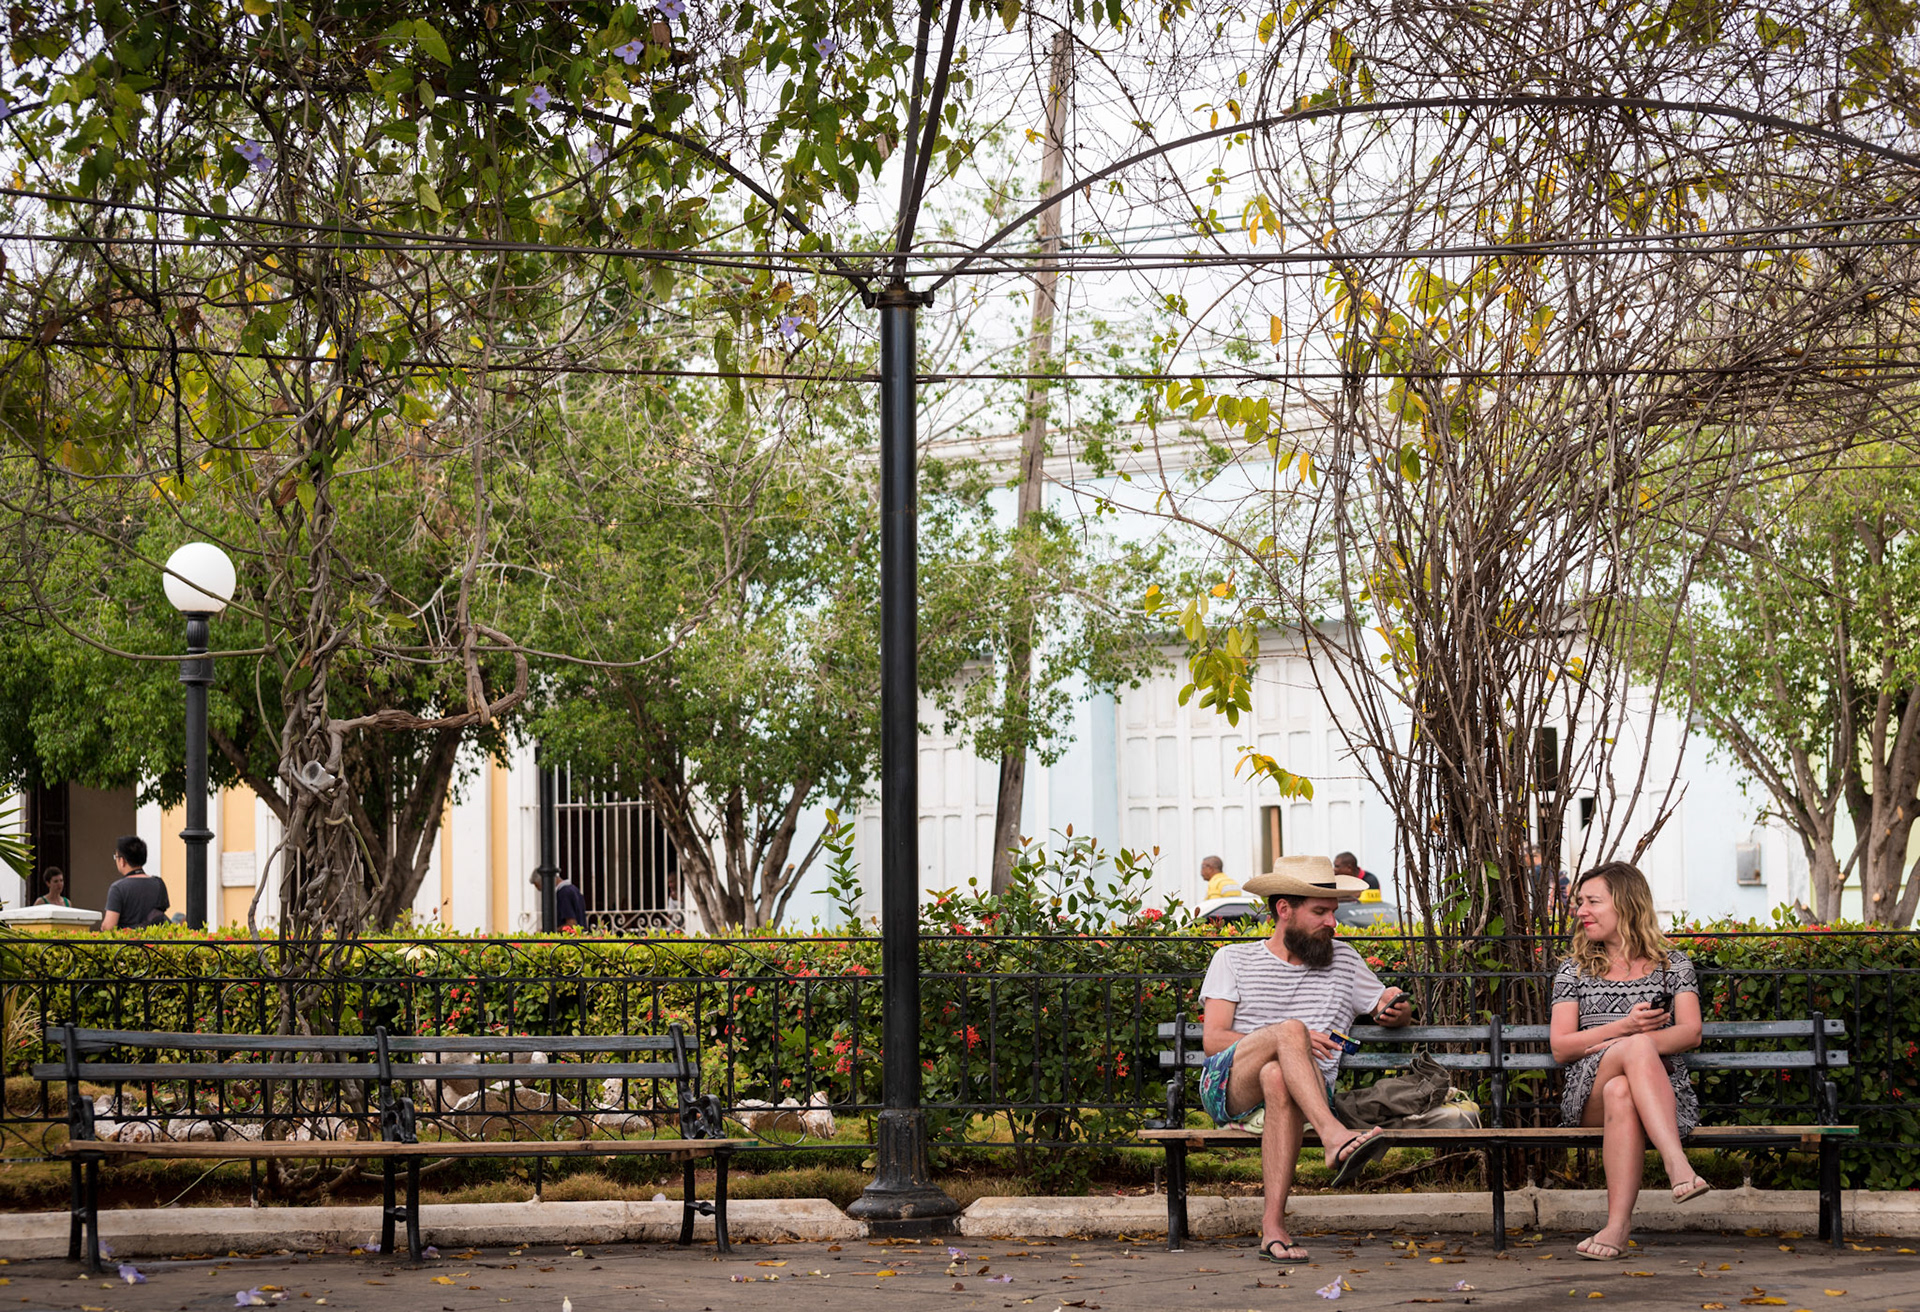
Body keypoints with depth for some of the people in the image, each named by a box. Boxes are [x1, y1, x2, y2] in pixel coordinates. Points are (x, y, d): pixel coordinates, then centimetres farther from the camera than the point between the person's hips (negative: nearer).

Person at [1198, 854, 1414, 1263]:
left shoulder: (1343, 961, 23)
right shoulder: (1233, 959, 14)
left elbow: (1396, 1010, 34)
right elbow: (1212, 1041, 2)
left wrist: (1396, 1008, 6)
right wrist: (1292, 1040, -12)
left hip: (1305, 1095, 1)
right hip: (1227, 1090, -1)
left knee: (1278, 1077, -39)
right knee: (1290, 1029, -33)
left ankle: (1273, 1223, -45)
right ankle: (1334, 1138, -53)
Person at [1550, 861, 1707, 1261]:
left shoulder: (1672, 964, 16)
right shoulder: (1574, 970, 20)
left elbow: (1690, 1033, 0)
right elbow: (1560, 1048, 7)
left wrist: (1629, 1043, -18)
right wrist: (1624, 1028, -11)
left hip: (1664, 1091, 0)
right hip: (1588, 1094, 0)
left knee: (1620, 1093, -40)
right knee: (1637, 1048, -36)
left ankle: (1618, 1223, -51)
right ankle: (1678, 1166, -54)